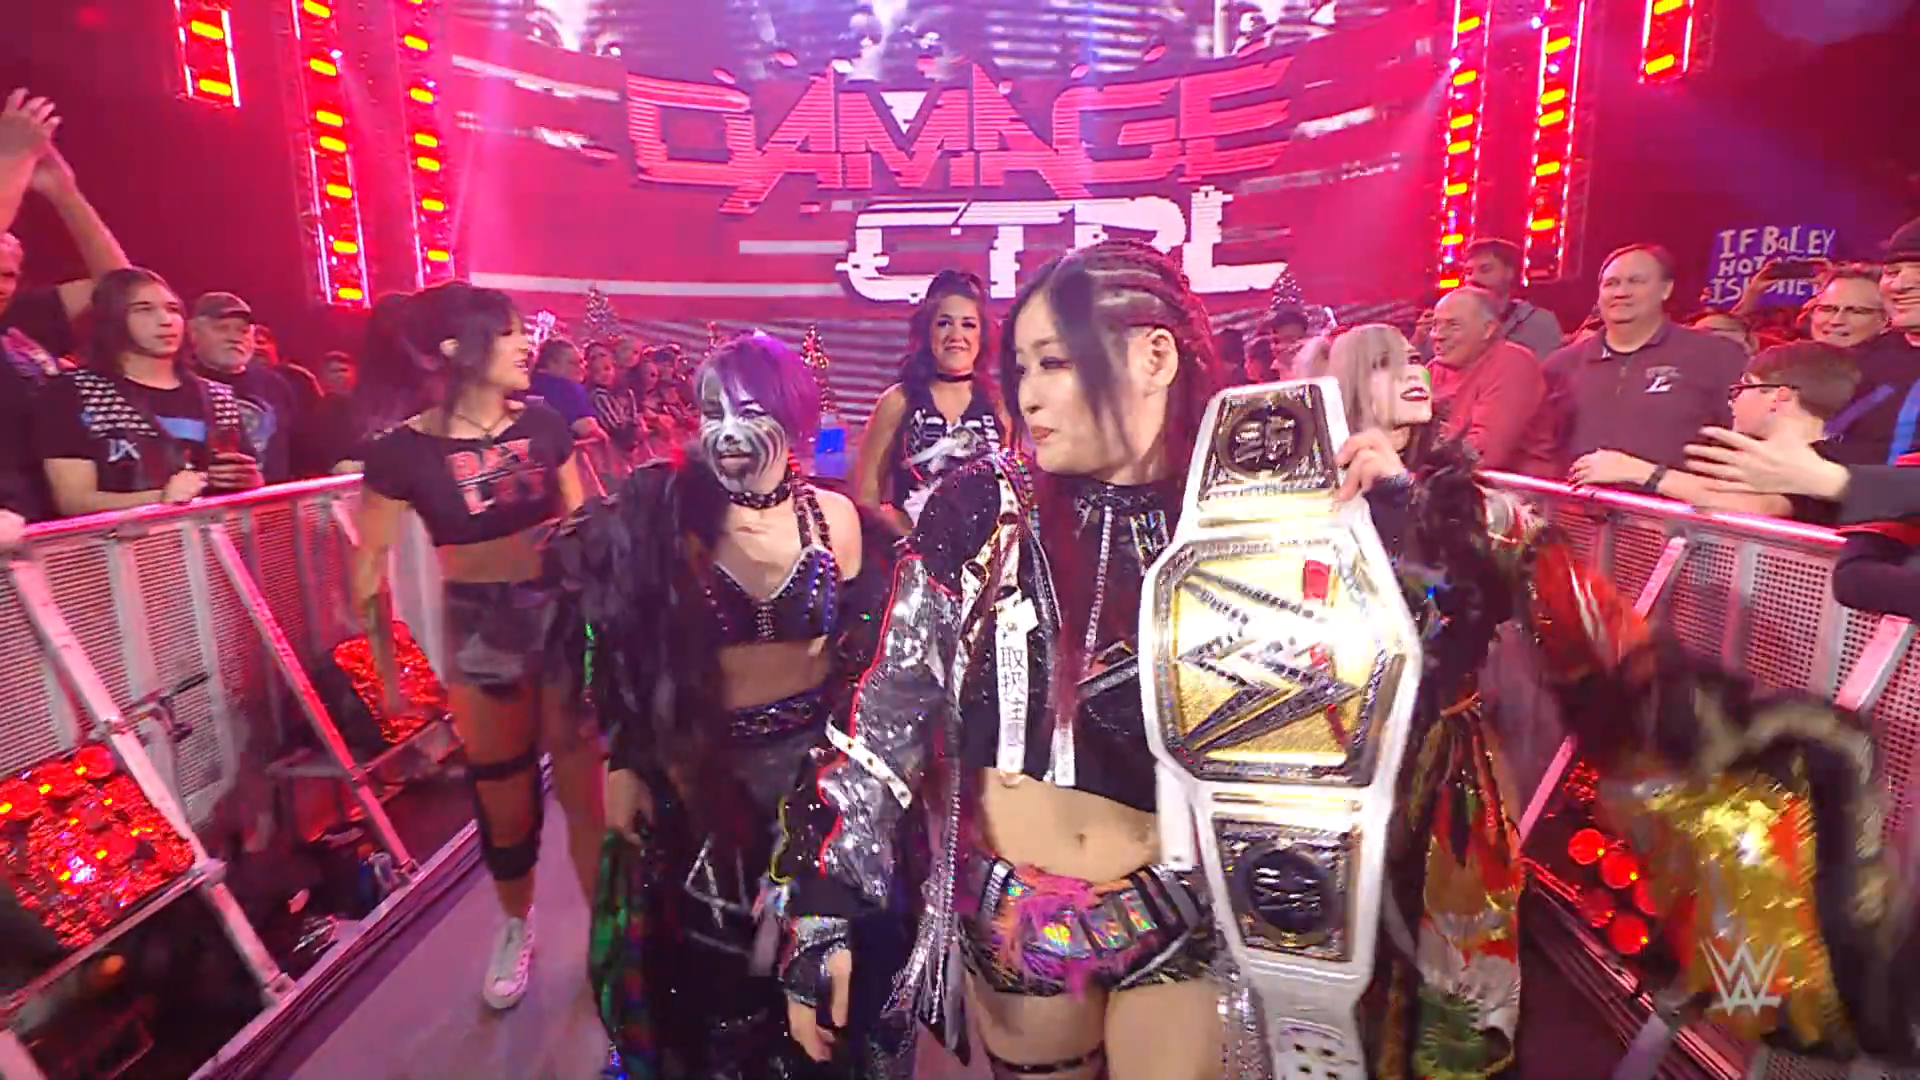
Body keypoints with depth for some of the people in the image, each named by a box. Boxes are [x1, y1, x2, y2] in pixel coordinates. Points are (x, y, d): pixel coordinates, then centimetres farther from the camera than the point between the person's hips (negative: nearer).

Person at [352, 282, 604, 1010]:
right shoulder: (405, 450, -11)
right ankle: (516, 926, 40)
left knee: (584, 785, 7)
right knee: (503, 800, 14)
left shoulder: (543, 424, -4)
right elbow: (369, 565, -3)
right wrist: (387, 668, -1)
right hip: (479, 631, -1)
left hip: (563, 615, 1)